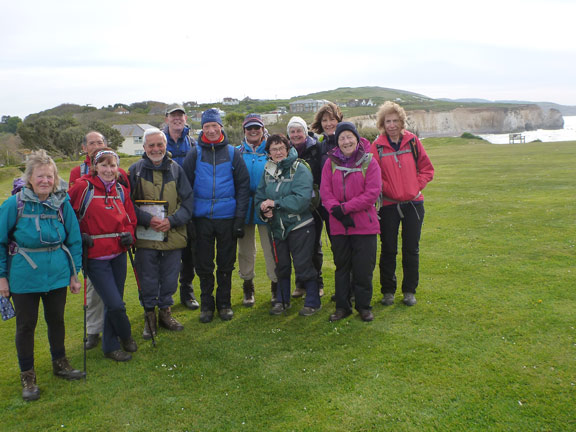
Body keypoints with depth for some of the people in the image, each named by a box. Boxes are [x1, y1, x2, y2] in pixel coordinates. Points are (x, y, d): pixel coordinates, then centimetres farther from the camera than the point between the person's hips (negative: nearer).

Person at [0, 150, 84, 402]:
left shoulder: (62, 203, -5)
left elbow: (74, 239, 3)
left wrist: (75, 273, 4)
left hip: (57, 274, 2)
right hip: (24, 277, -2)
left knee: (56, 320, 17)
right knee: (26, 325, 9)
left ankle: (59, 364, 38)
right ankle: (27, 376, 27)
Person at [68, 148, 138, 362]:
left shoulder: (121, 190, 8)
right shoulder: (83, 187, -8)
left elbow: (130, 219, 17)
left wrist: (129, 234, -2)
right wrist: (77, 236, -10)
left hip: (118, 254, 5)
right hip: (96, 257, -5)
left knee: (113, 303, 14)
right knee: (115, 304, -9)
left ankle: (110, 346, 34)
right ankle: (126, 336, 21)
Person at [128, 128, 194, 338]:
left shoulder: (176, 169, 5)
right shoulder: (135, 170, 2)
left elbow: (187, 201, 3)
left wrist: (172, 220, -12)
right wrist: (147, 219, -15)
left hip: (172, 235, 1)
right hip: (145, 236, -1)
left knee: (170, 278, 11)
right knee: (147, 280, 7)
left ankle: (165, 312, 29)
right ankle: (149, 315, 24)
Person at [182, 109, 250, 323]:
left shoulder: (233, 153, 3)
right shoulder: (195, 154, 4)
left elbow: (243, 187, 2)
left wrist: (240, 218, -4)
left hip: (227, 217, 0)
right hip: (202, 217, 1)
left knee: (226, 264, 9)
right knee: (203, 265, 8)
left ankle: (224, 303, 24)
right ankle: (206, 304, 23)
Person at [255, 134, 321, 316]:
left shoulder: (300, 169, -12)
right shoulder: (268, 171, 7)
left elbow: (302, 198, -24)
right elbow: (260, 195, 8)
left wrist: (275, 203, -22)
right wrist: (264, 209, -14)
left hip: (299, 226, -6)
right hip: (277, 227, 6)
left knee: (303, 265, 0)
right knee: (281, 265, 17)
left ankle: (313, 302, 17)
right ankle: (282, 300, 33)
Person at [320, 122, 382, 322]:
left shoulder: (369, 162, -2)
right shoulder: (330, 163, 5)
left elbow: (372, 193, -10)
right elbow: (325, 192, -1)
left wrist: (345, 208, -15)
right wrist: (337, 211, -17)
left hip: (365, 225, -2)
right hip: (338, 225, 2)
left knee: (363, 268, 4)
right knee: (341, 267, 12)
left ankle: (364, 306, 21)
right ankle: (342, 306, 24)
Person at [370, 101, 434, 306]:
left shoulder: (413, 141, 1)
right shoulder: (377, 146, -3)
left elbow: (427, 168, 6)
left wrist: (417, 187, -4)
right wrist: (389, 189, -13)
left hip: (413, 203, 2)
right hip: (388, 205, -1)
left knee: (411, 250, 9)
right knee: (388, 250, 7)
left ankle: (410, 291, 23)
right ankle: (388, 291, 21)